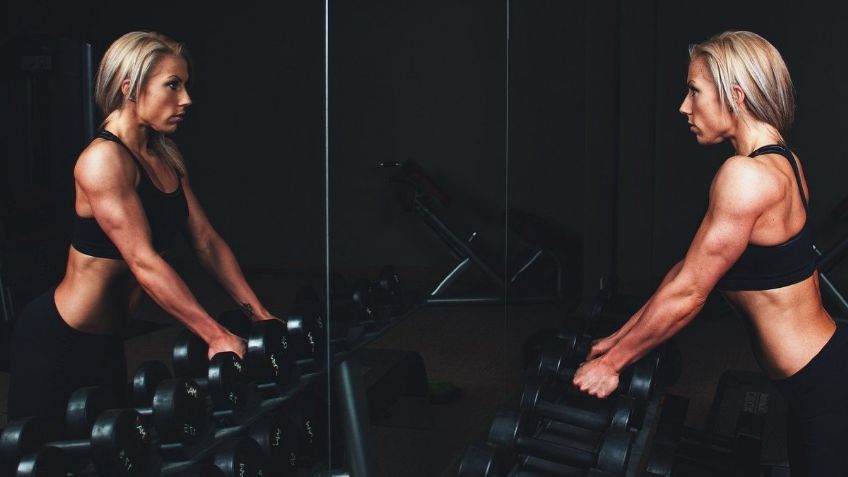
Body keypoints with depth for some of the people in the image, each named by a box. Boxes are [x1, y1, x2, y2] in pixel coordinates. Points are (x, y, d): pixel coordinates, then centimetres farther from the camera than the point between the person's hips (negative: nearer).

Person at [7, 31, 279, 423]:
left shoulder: (166, 158, 5)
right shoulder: (104, 159, -22)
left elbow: (206, 241, 5)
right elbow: (144, 262, -28)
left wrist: (258, 313, -1)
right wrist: (216, 336, -30)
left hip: (105, 340, 9)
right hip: (56, 342, -9)